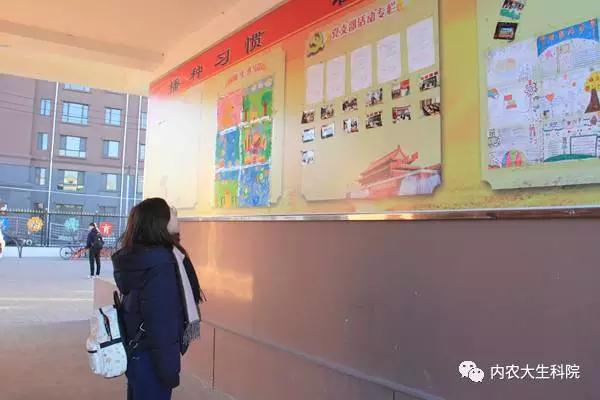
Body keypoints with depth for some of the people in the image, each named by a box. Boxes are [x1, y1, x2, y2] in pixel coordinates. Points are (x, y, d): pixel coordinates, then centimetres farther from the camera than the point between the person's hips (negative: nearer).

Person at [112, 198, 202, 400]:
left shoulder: (135, 256, 4)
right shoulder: (159, 263, -25)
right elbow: (163, 322, -25)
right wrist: (169, 367, -18)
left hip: (136, 352, 9)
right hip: (151, 358, -9)